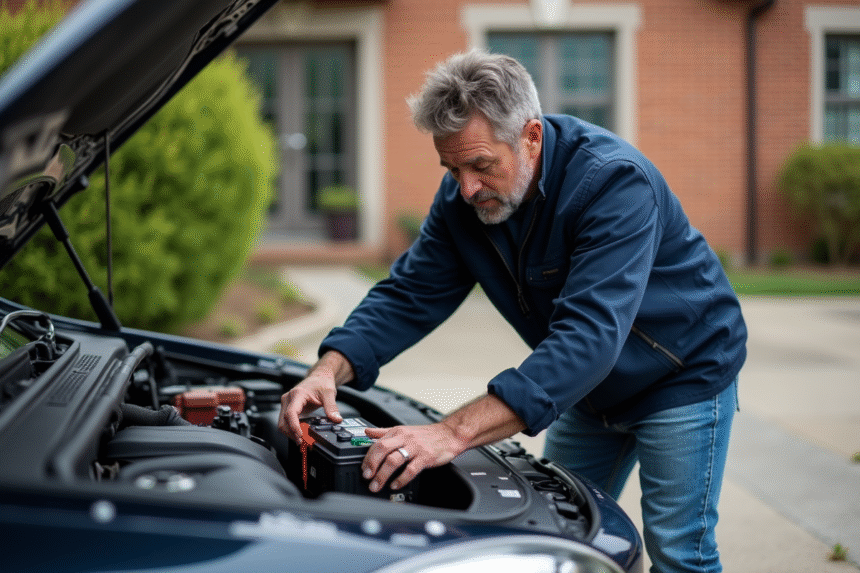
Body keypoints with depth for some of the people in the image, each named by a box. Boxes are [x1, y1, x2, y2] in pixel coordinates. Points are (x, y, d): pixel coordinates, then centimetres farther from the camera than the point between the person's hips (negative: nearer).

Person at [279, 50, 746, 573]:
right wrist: (331, 368, -30)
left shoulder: (614, 180, -35)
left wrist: (455, 432, -53)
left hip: (683, 373, -6)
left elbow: (589, 334, -45)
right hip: (593, 387, 6)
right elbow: (410, 295, -9)